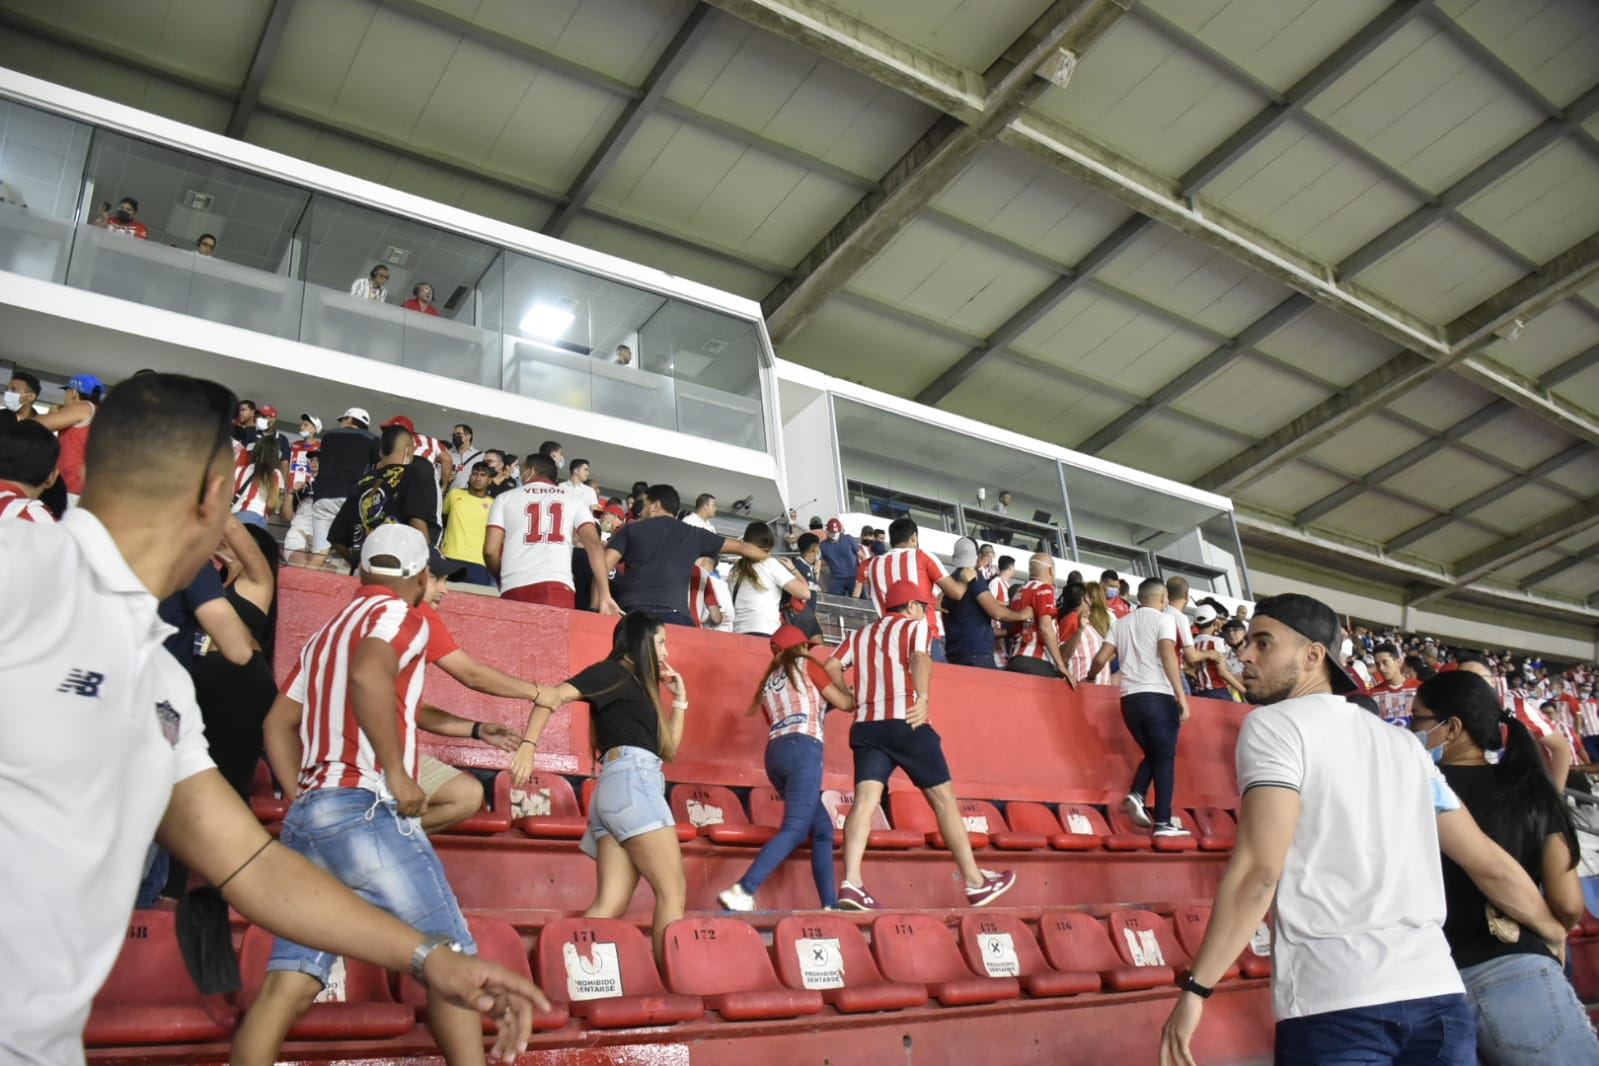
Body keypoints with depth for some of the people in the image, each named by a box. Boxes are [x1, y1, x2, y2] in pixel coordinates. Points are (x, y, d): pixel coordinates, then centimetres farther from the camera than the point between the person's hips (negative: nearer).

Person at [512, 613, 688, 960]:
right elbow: (553, 696, -10)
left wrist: (679, 698, 26)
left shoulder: (638, 684, 28)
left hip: (617, 789, 8)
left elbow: (668, 748, 29)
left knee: (611, 903, -3)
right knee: (673, 890, -9)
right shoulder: (613, 671, 4)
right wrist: (528, 746, -22)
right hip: (632, 781, -8)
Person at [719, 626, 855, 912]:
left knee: (822, 829, 12)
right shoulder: (807, 665, 10)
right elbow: (846, 704, 12)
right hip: (803, 750, -7)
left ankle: (830, 904, 4)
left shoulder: (768, 681, 26)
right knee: (794, 830, -14)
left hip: (775, 753, 8)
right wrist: (836, 674, 29)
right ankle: (741, 891, -27)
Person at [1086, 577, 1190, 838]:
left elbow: (1101, 658, 10)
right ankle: (1163, 822, -3)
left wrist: (1089, 677, 30)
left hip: (1130, 697, 5)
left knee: (1151, 753, 20)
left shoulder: (1120, 622, 17)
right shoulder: (1163, 619, 2)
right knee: (1165, 757, 1)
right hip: (1158, 696, -5)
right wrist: (1181, 695, -15)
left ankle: (1136, 795, -4)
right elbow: (1167, 654, -13)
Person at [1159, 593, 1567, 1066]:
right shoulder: (1403, 743, 18)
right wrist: (1555, 933, 42)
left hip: (1333, 1003, -6)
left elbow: (1258, 869, -13)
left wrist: (1195, 988, -11)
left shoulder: (1272, 724, -2)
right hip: (1437, 993, 6)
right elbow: (1488, 862, 24)